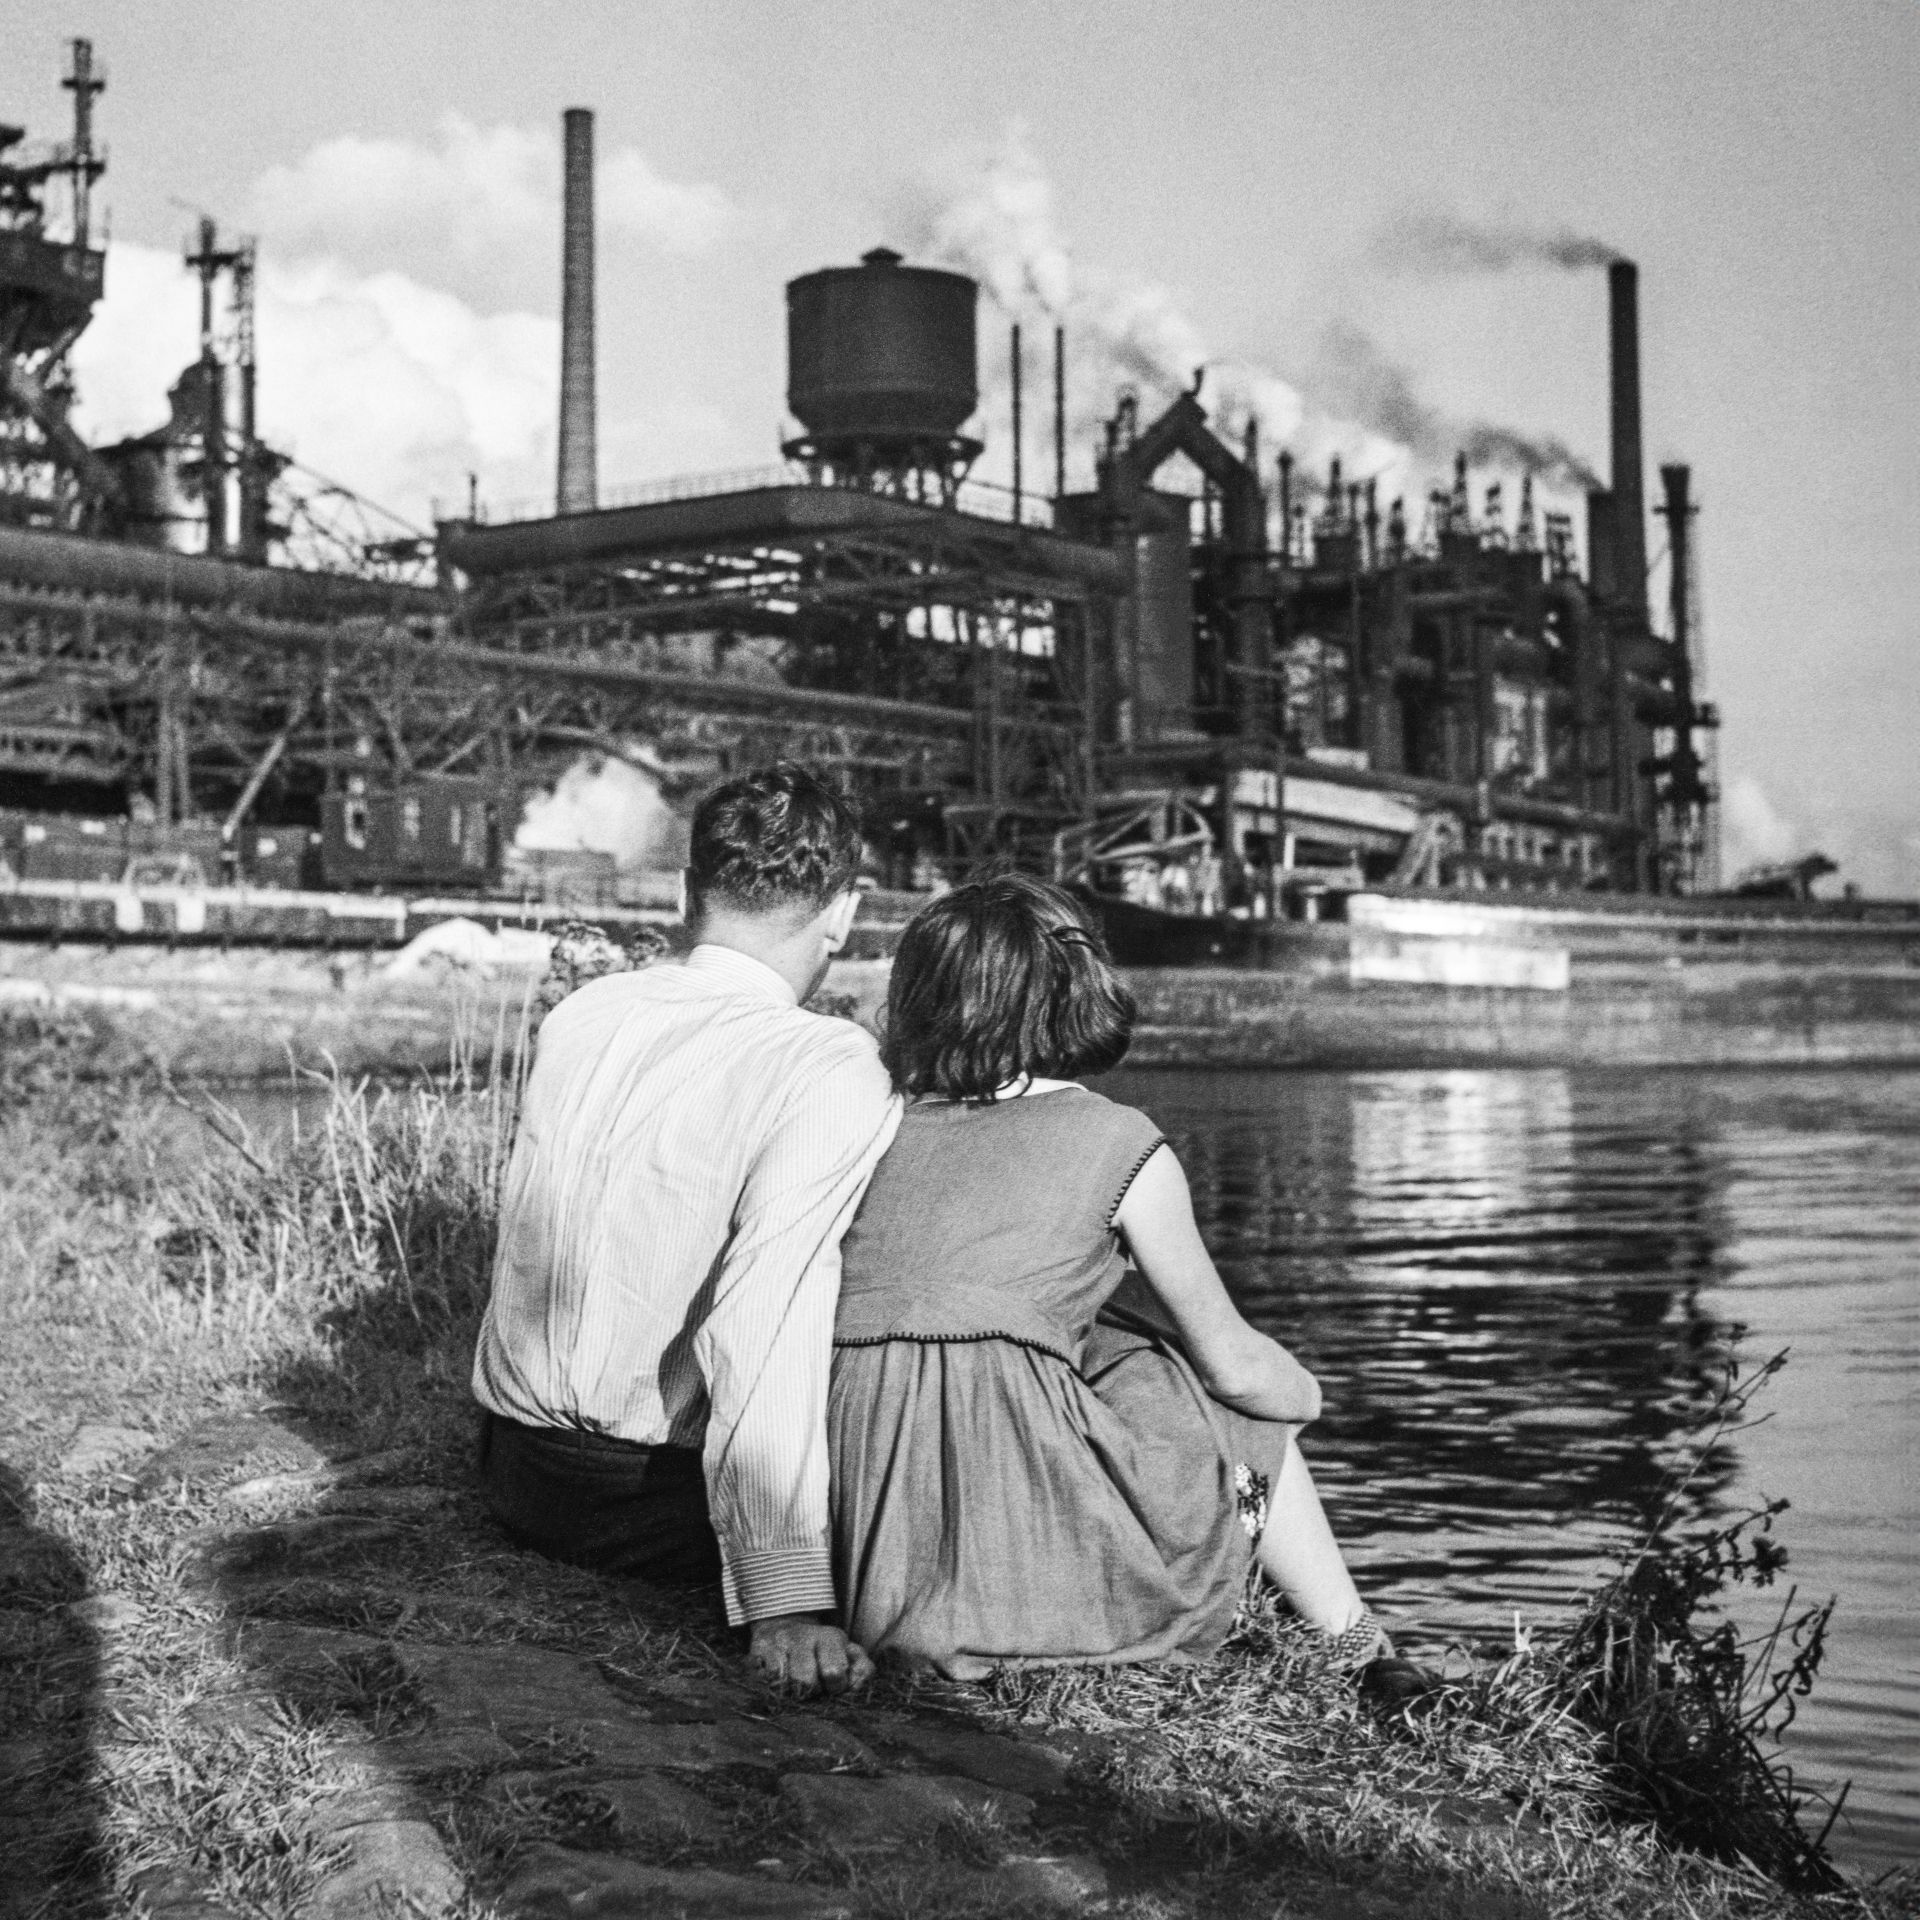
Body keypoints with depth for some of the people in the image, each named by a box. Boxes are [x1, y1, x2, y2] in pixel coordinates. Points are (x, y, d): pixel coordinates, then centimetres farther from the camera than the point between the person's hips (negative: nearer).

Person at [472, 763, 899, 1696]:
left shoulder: (578, 1013, 1)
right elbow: (769, 1322, -29)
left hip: (511, 1469, 7)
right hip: (644, 1499, -7)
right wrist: (784, 1595, -31)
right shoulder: (831, 1069, -20)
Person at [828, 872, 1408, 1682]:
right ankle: (1366, 1660, 35)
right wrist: (1304, 1391, 32)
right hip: (1028, 1572, -4)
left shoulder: (882, 1134, 12)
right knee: (1241, 1414, 23)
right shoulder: (1120, 1145, 2)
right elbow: (1235, 1365, 10)